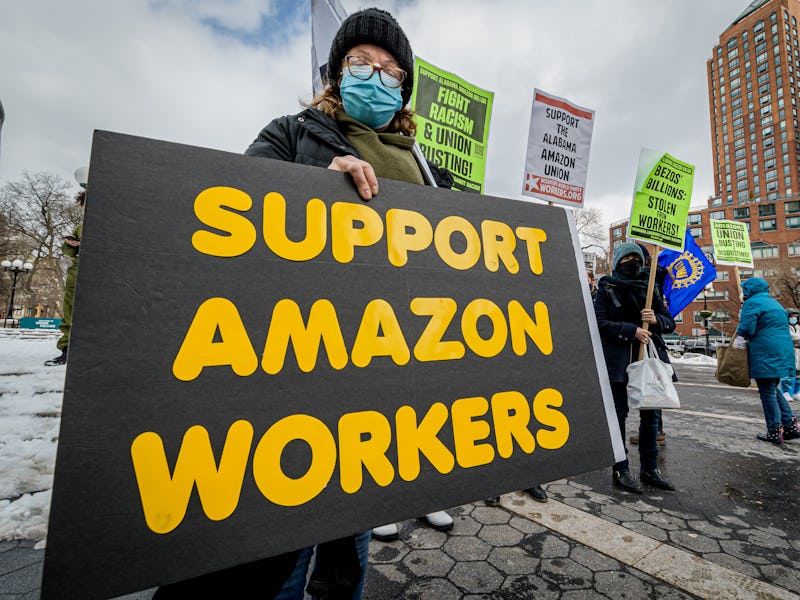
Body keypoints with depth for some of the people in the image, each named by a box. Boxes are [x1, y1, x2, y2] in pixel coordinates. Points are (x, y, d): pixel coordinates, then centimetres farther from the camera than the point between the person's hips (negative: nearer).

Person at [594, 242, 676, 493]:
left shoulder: (651, 287, 14)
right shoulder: (607, 288, 1)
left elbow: (670, 323, 13)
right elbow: (600, 323, -9)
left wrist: (656, 319, -9)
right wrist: (632, 330, -19)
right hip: (618, 358, -4)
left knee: (650, 414, 10)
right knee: (619, 413, 2)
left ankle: (649, 469, 25)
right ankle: (620, 470, 12)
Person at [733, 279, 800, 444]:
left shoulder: (752, 303, -9)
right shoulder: (773, 302, 19)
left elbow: (745, 330, -15)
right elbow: (779, 327, 25)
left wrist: (735, 348, -3)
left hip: (765, 354, -9)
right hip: (783, 353, 9)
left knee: (768, 393, -2)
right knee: (774, 390, 19)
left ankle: (775, 432, 4)